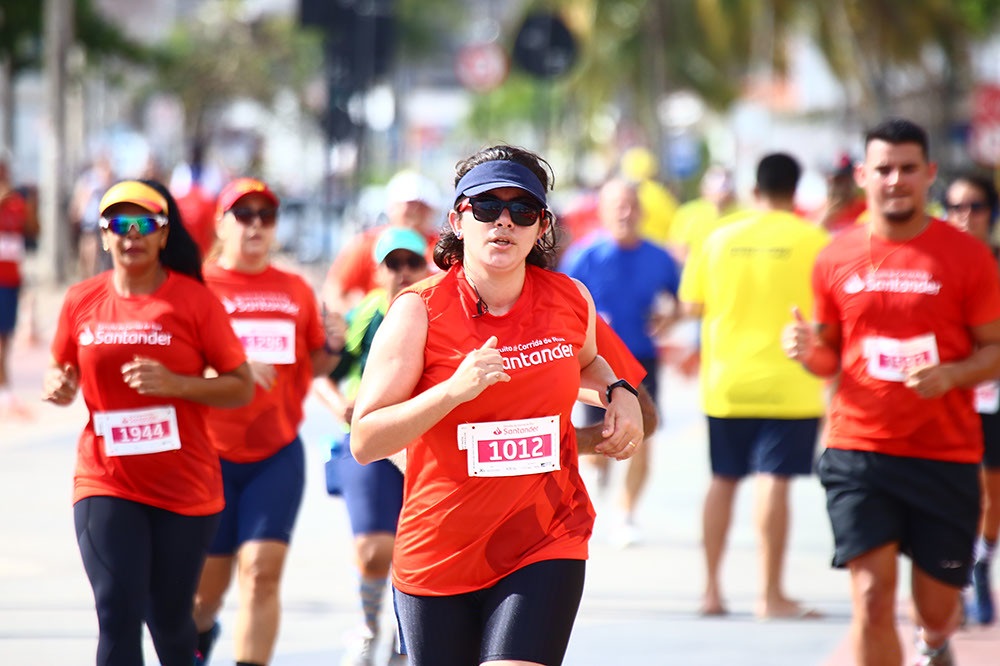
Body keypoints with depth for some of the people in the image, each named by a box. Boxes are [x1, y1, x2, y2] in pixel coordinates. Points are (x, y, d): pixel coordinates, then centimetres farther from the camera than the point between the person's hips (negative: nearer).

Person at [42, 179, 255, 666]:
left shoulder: (194, 300, -6)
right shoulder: (81, 301, 2)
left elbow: (241, 387, -5)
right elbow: (65, 371, 19)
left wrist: (174, 383, -20)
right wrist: (58, 386, -5)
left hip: (184, 487, -1)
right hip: (106, 484, 1)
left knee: (169, 619, 10)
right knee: (117, 615, -12)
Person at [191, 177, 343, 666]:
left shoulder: (296, 291, 9)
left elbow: (313, 366, 17)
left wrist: (332, 346, -4)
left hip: (278, 452, 2)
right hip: (212, 454, -2)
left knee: (263, 570, -12)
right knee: (208, 576, 9)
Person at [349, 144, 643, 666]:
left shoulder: (571, 301, 0)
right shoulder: (419, 311, -10)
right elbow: (364, 442, -15)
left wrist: (618, 393, 5)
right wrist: (453, 390, -27)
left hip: (547, 546, 1)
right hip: (437, 556, 0)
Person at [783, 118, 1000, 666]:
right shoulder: (837, 258, 5)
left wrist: (950, 375, -18)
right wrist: (807, 351, -8)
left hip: (946, 456, -1)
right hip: (859, 451, 1)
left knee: (937, 605, 10)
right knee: (872, 599, -11)